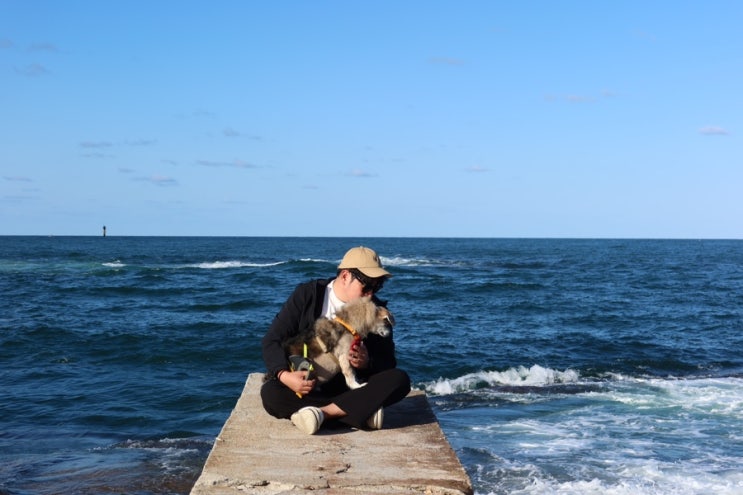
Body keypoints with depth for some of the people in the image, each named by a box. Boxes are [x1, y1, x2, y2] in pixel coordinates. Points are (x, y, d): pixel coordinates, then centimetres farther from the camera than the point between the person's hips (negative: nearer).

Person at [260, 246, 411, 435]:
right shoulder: (307, 295, -3)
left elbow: (388, 362, 4)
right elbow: (272, 340, -5)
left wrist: (367, 363, -20)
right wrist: (284, 375, -25)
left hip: (352, 388, 2)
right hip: (307, 387, -1)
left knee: (399, 380, -23)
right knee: (271, 393, -32)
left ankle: (323, 412, -31)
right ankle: (362, 412, -32)